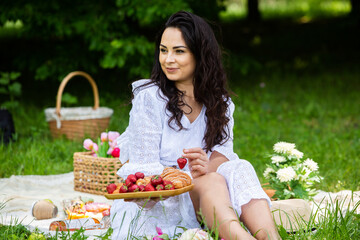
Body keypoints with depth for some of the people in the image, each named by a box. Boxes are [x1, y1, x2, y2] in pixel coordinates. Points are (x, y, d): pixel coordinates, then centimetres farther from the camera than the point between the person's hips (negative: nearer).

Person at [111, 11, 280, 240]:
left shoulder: (220, 103, 10)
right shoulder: (149, 98, -6)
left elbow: (222, 151, -5)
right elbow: (144, 169, -12)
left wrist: (208, 166, -30)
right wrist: (191, 177, -31)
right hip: (150, 206, -4)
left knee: (239, 168, -25)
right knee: (211, 182, -33)